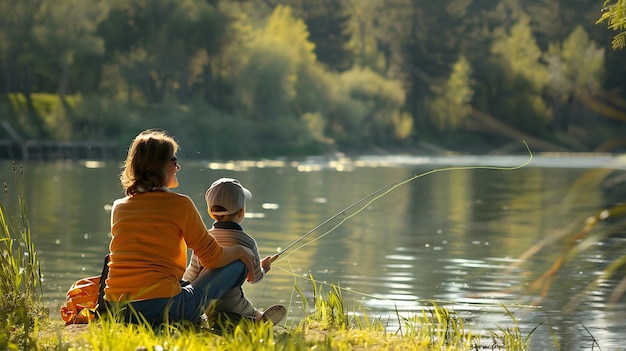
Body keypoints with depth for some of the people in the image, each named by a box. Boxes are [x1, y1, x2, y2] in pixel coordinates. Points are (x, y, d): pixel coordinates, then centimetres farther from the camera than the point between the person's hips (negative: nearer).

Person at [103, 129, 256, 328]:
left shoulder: (118, 207, 14)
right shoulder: (179, 204, -2)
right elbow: (213, 258, 3)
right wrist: (241, 251, 23)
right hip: (160, 307, -6)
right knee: (238, 264, 9)